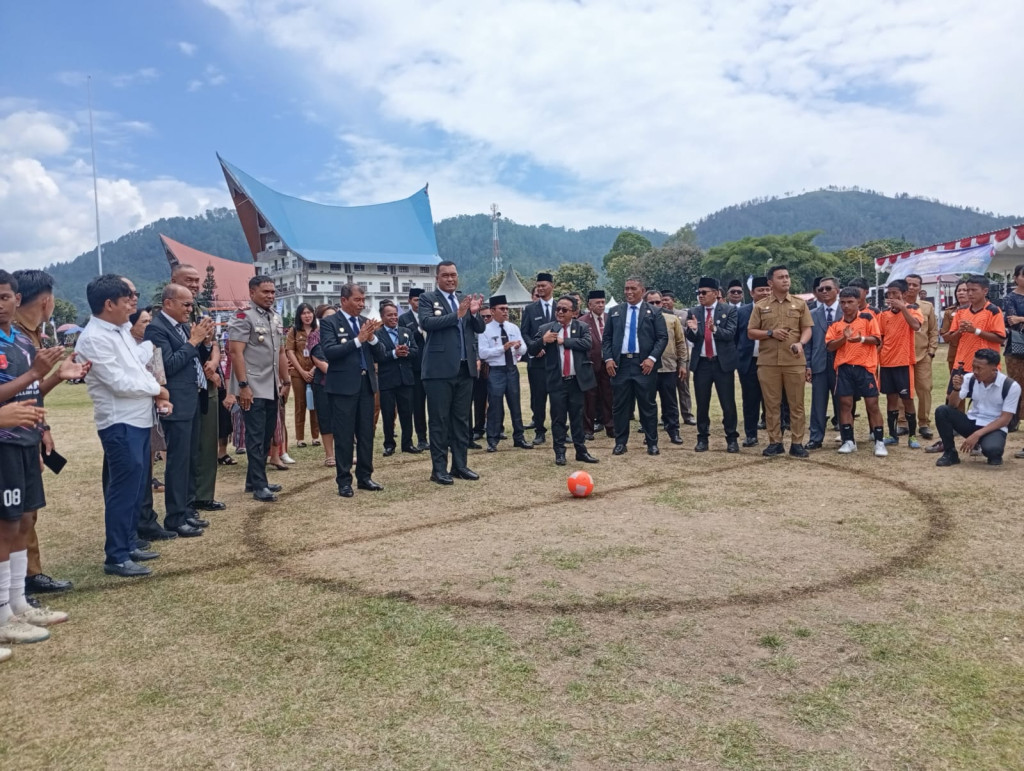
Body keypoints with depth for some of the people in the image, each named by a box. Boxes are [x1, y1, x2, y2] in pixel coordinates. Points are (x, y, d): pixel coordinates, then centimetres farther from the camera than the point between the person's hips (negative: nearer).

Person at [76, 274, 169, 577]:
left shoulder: (120, 331, 12)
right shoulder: (94, 338, -16)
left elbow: (138, 364, 15)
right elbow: (119, 382, -20)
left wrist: (157, 395, -2)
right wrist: (157, 389, -6)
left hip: (138, 420, 9)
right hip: (119, 424, -9)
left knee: (137, 486, 16)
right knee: (124, 489, -4)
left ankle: (129, 544, 28)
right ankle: (116, 558, 6)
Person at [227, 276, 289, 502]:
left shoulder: (276, 318, 13)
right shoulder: (243, 317, -11)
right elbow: (235, 352, -16)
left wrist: (285, 380, 16)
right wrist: (243, 385, -20)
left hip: (271, 388, 8)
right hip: (252, 389, -8)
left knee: (267, 436, 13)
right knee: (255, 437, -3)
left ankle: (253, 480, 24)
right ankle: (259, 485, 4)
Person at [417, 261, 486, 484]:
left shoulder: (465, 299, 14)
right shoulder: (427, 298, 0)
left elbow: (480, 329, 8)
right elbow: (426, 322, -18)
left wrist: (474, 313, -12)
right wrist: (457, 314, -23)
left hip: (465, 368, 5)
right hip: (439, 369, -5)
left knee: (462, 419, 11)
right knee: (439, 420, 0)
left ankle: (460, 465, 19)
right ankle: (439, 468, 6)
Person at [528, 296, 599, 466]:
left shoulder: (582, 327, 4)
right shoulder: (545, 329, 4)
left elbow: (586, 344, -14)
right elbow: (531, 350, 2)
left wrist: (564, 341, -13)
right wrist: (542, 340, -17)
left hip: (576, 380, 0)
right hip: (557, 381, 0)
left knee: (577, 417, 10)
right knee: (558, 418, 4)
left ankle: (581, 451, 18)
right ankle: (559, 453, 12)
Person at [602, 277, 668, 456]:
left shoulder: (654, 312, 5)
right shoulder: (615, 312, 12)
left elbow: (662, 338, -1)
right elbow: (607, 338, 11)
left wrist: (652, 358, -13)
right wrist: (608, 358, -3)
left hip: (644, 364, -2)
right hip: (620, 364, 2)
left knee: (647, 405, 3)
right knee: (620, 405, 5)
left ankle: (652, 443, 12)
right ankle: (620, 442, 14)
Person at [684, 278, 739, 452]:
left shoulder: (729, 310, -2)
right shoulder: (694, 312, 6)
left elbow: (730, 334, -13)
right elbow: (691, 338, 1)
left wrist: (715, 329, -31)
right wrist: (693, 329, -21)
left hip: (723, 362, -2)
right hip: (701, 363, 3)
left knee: (728, 403, 2)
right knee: (702, 403, 8)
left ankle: (732, 439, 13)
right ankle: (702, 438, 18)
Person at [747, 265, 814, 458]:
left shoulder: (800, 303, 8)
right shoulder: (760, 306, 7)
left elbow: (807, 329, 5)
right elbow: (750, 332, 5)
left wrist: (800, 343, -15)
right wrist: (770, 333, -10)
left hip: (795, 361, 0)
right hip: (767, 362, 0)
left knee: (796, 404, 2)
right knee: (771, 404, 4)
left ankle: (797, 443, 9)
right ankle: (775, 442, 13)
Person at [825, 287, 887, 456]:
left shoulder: (867, 318, 2)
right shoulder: (836, 324, 8)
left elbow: (877, 339, -3)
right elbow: (830, 346, 2)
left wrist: (862, 339, -21)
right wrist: (844, 338, -15)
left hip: (865, 367, -2)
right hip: (844, 368, 2)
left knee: (872, 404, -1)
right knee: (845, 404, 2)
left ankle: (879, 442, 6)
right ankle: (848, 441, 10)